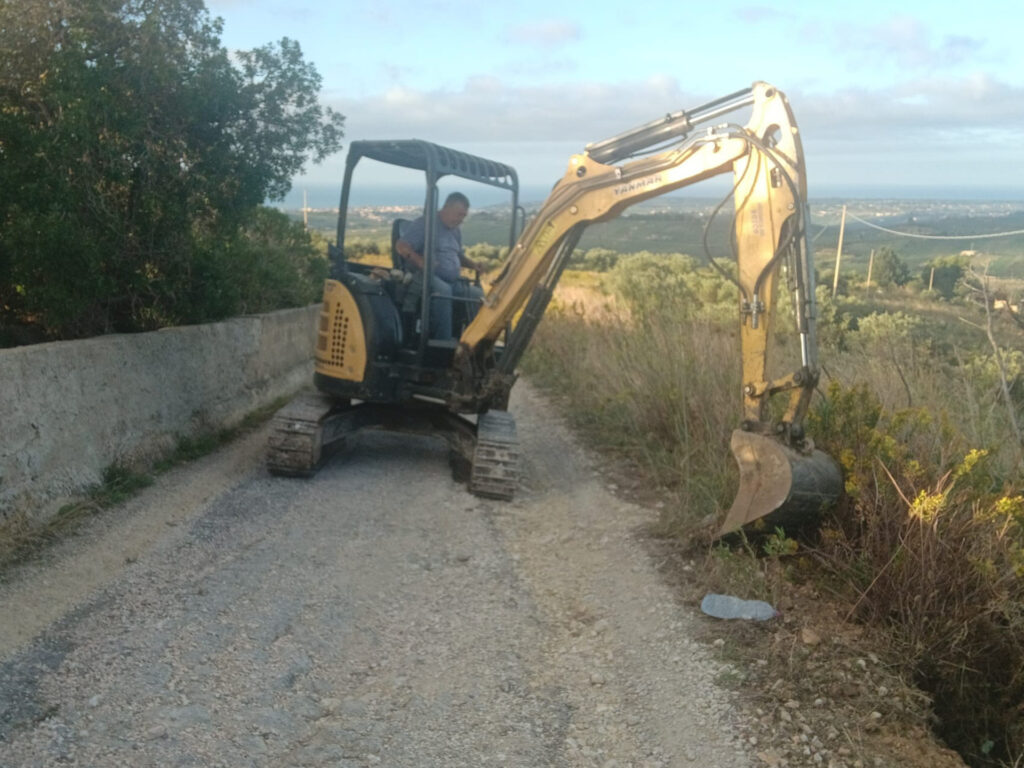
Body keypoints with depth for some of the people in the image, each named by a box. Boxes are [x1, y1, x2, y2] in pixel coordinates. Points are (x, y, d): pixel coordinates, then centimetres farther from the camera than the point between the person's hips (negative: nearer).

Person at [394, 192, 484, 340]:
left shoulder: (456, 231, 23)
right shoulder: (423, 224, -2)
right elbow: (401, 246, -10)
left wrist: (472, 264, 13)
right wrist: (420, 261, -29)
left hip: (453, 282, 7)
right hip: (426, 278, -7)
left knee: (477, 294, -19)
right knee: (442, 289, -40)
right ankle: (443, 340, -41)